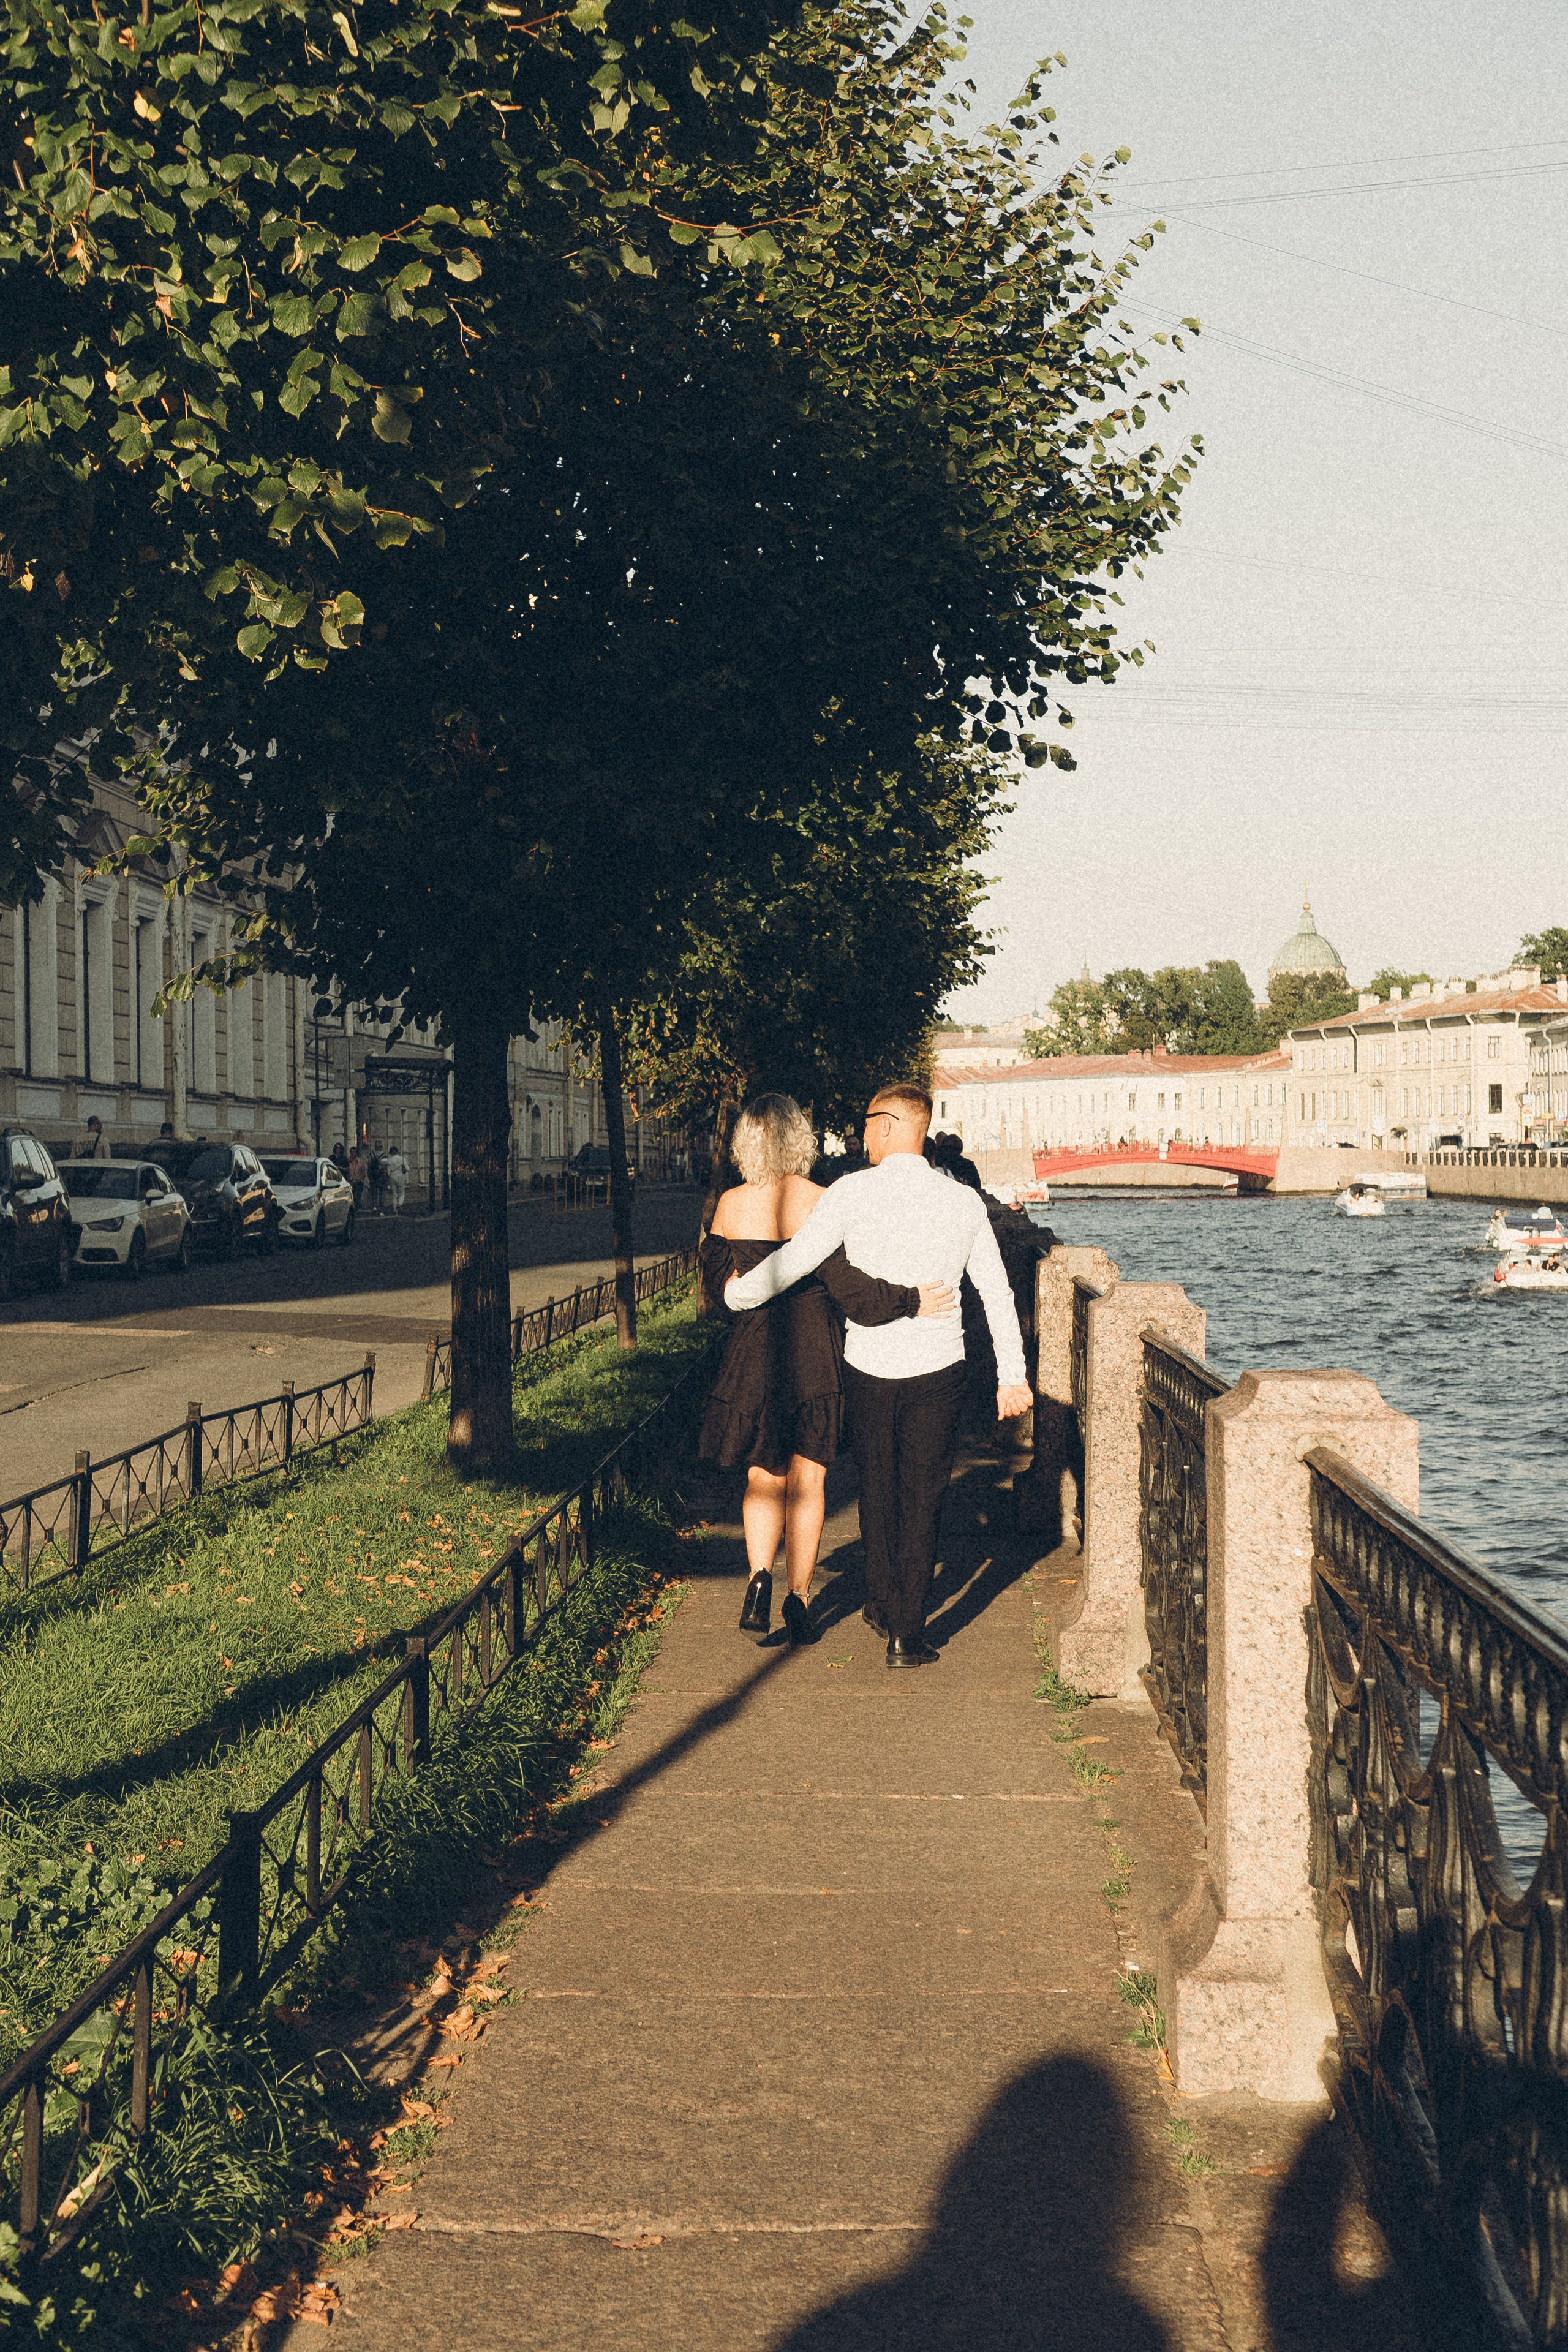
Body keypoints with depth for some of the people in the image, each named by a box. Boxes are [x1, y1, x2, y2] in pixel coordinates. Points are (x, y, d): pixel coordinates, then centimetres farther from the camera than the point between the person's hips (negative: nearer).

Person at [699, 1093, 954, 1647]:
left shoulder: (731, 1204, -1)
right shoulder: (819, 1202, -12)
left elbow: (716, 1269, 15)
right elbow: (842, 1280, -19)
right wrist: (908, 1301, -15)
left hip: (752, 1347, 2)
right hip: (815, 1348, -2)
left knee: (763, 1476, 14)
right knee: (807, 1479, 9)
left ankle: (761, 1575, -9)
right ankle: (798, 1600, 9)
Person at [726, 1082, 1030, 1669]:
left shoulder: (853, 1192, -9)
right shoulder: (964, 1202, 0)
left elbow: (791, 1262, -9)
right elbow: (998, 1295, 4)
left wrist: (738, 1292, 9)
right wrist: (1012, 1374, 13)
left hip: (868, 1365, 0)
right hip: (937, 1368, 0)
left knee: (877, 1490, 18)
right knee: (921, 1498, 7)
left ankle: (881, 1605, 33)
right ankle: (907, 1632, 5)